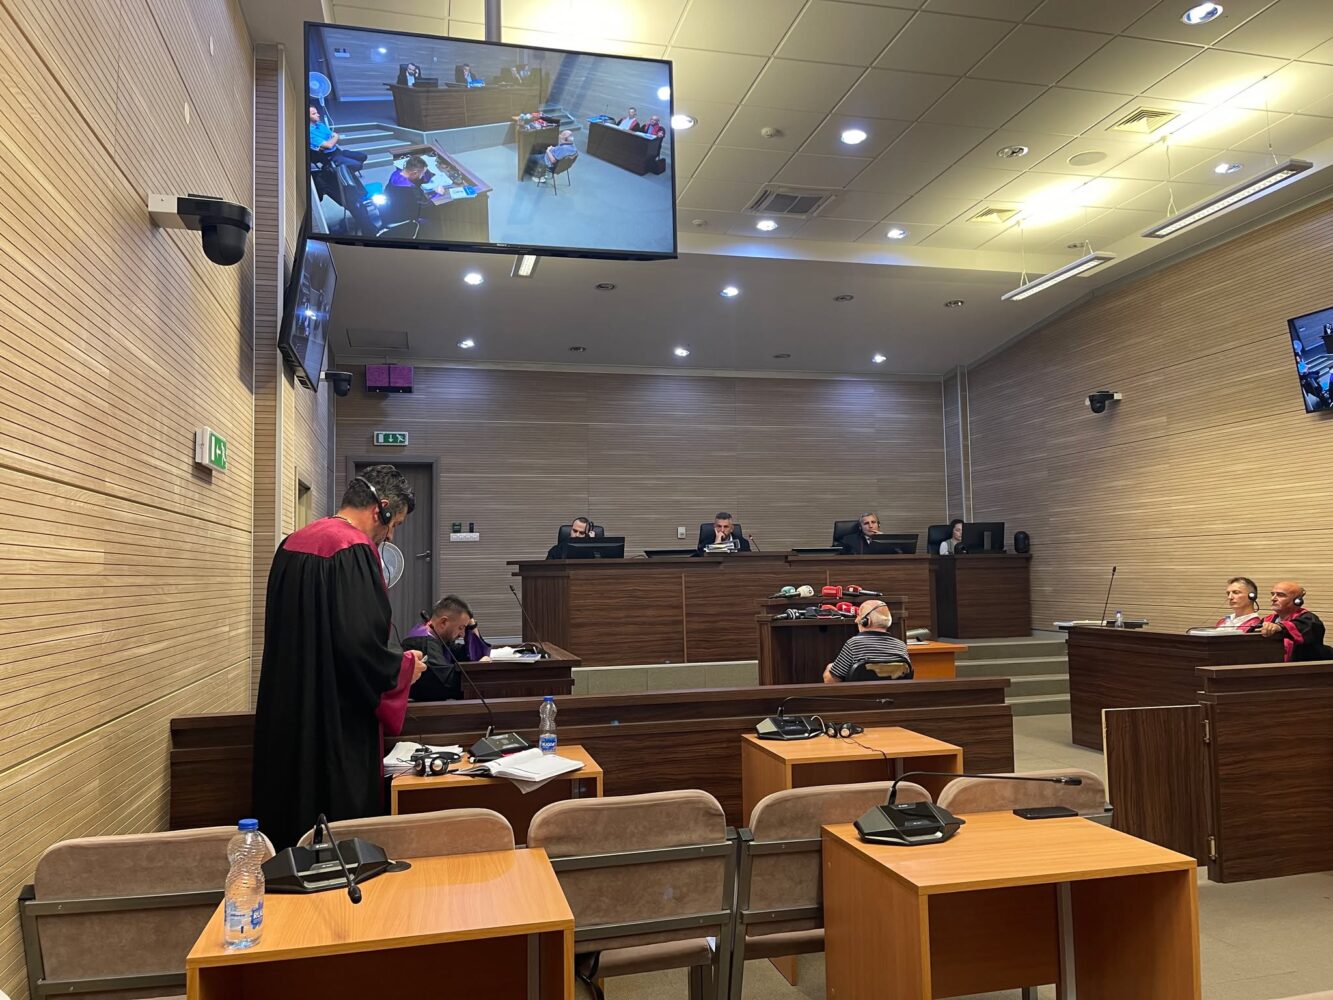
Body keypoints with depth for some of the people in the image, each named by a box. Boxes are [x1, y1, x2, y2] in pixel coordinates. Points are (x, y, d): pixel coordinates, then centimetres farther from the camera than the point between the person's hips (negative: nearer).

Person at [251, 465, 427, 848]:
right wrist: (405, 666, -6)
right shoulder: (354, 550, -19)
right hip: (338, 723, -9)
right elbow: (359, 642, -25)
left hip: (285, 714, 9)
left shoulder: (292, 543, 10)